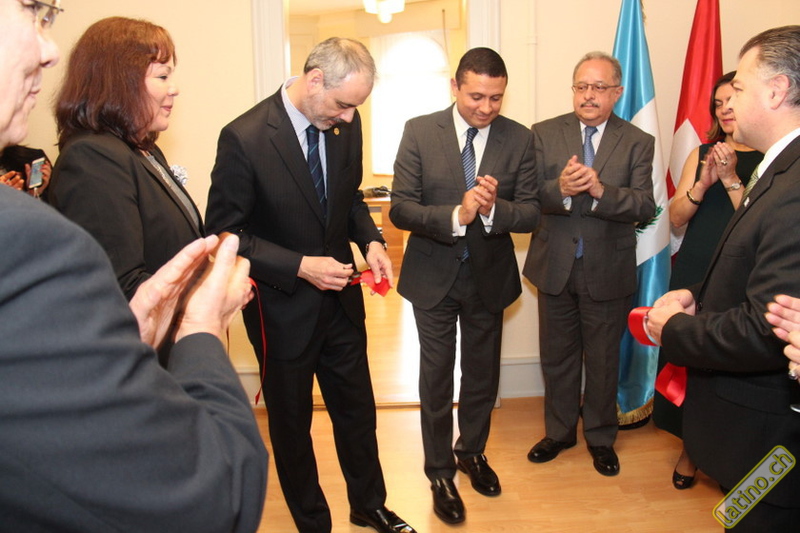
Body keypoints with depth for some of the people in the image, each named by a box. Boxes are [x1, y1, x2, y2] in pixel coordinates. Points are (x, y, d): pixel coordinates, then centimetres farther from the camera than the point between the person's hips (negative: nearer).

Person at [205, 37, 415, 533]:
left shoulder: (346, 125, -5)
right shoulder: (245, 138, -21)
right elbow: (224, 232, -17)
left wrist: (370, 239, -9)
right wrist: (299, 267, -25)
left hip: (341, 298, 5)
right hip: (284, 307, -5)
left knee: (358, 409, 20)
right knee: (292, 423, 16)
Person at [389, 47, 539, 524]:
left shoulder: (519, 139, -7)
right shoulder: (420, 132, -11)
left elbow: (531, 214, -9)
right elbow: (401, 209, -15)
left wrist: (494, 209, -30)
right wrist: (455, 216, -32)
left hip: (490, 275, 2)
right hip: (434, 275, -2)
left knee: (482, 374, 19)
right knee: (436, 378, 10)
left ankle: (472, 452, 44)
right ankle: (441, 472, 31)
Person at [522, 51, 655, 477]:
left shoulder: (638, 143, -3)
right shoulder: (545, 134, -1)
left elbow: (645, 206, -14)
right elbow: (528, 197, -9)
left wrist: (600, 190, -30)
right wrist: (560, 189, -29)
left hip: (608, 271, -1)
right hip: (555, 267, 1)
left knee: (603, 360, 14)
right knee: (557, 356, 16)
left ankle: (601, 437, 35)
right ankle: (559, 431, 37)